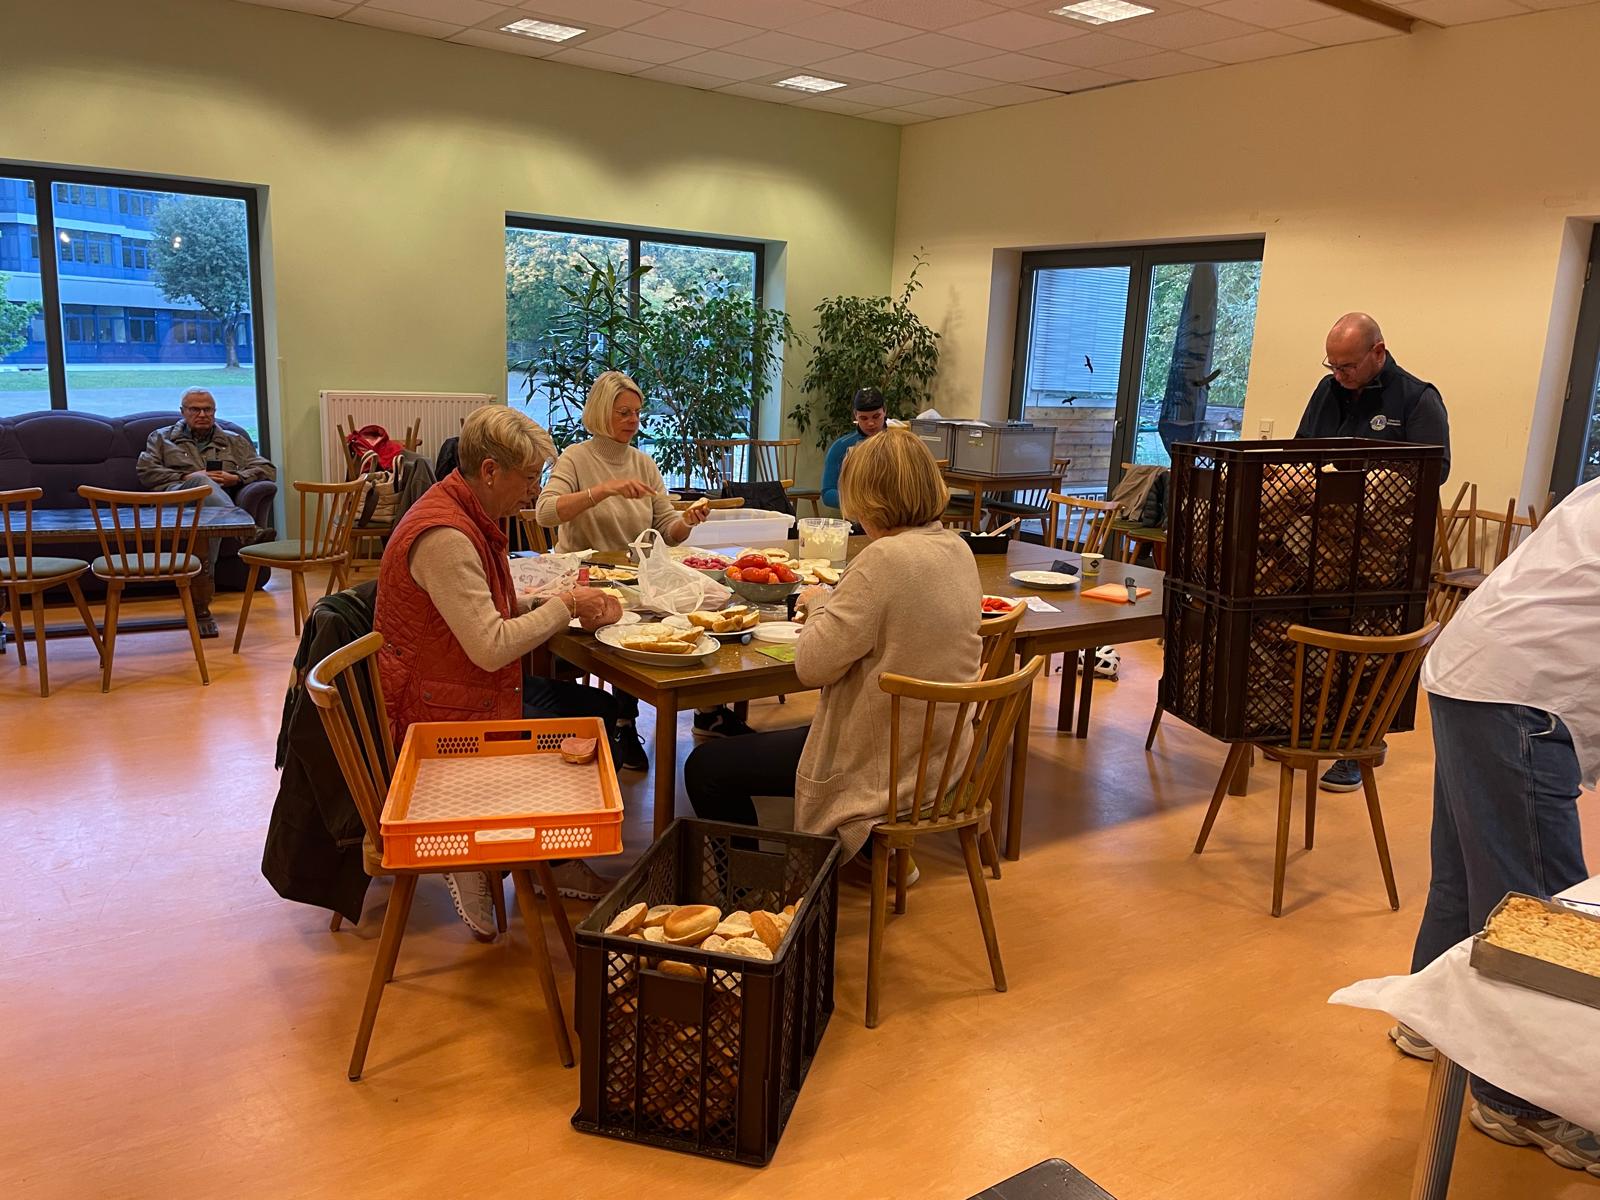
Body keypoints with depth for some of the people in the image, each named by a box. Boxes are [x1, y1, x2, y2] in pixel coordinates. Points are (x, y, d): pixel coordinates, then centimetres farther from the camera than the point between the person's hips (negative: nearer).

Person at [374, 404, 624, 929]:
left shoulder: (469, 515, 7)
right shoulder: (444, 535, -26)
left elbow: (492, 610, 15)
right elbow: (491, 647, -29)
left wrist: (565, 603, 0)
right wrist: (564, 605, -17)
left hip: (477, 687, 10)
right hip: (446, 714, -10)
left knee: (595, 707, 10)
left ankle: (559, 862, 18)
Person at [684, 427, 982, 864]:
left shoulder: (886, 558, -25)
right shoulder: (957, 550, 2)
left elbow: (812, 665, -21)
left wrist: (819, 605, -4)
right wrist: (836, 604, 7)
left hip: (883, 769, -9)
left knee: (705, 769, 3)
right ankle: (879, 848, 38)